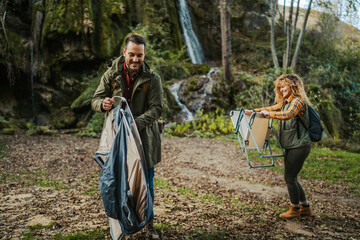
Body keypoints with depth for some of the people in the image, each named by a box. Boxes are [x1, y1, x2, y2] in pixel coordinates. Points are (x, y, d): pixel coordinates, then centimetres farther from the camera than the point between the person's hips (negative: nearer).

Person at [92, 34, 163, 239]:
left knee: (146, 183, 9)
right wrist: (103, 103, -25)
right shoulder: (111, 75, -2)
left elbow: (156, 108, -11)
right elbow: (95, 99, 1)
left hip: (144, 138, -1)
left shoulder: (152, 78, -6)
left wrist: (137, 122, -28)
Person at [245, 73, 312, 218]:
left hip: (299, 146, -10)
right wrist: (253, 111, 13)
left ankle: (294, 209, 12)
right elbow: (271, 108, 23)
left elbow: (287, 115, -31)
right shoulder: (285, 102, 15)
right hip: (291, 146, 10)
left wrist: (268, 114, -22)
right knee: (291, 178, 14)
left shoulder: (298, 101, -14)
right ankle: (305, 207, 25)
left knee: (290, 177, -3)